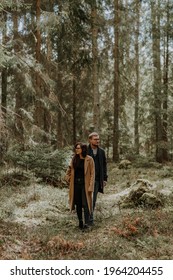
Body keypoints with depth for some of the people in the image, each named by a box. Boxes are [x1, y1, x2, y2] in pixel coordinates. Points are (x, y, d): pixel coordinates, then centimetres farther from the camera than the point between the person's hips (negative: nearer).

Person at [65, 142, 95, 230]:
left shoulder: (89, 159, -7)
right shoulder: (74, 158, 6)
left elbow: (92, 174, -8)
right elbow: (69, 169, 21)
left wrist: (90, 186, -12)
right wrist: (68, 178, 10)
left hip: (85, 184, -5)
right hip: (76, 184, 5)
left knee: (85, 204, -7)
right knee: (78, 204, 9)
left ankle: (86, 223, -4)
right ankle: (80, 221, 20)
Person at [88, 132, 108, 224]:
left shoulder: (101, 152, 7)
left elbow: (104, 165, 11)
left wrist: (105, 178, 6)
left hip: (97, 179, 4)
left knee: (93, 199, 9)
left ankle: (90, 217, 20)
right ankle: (90, 218, 3)